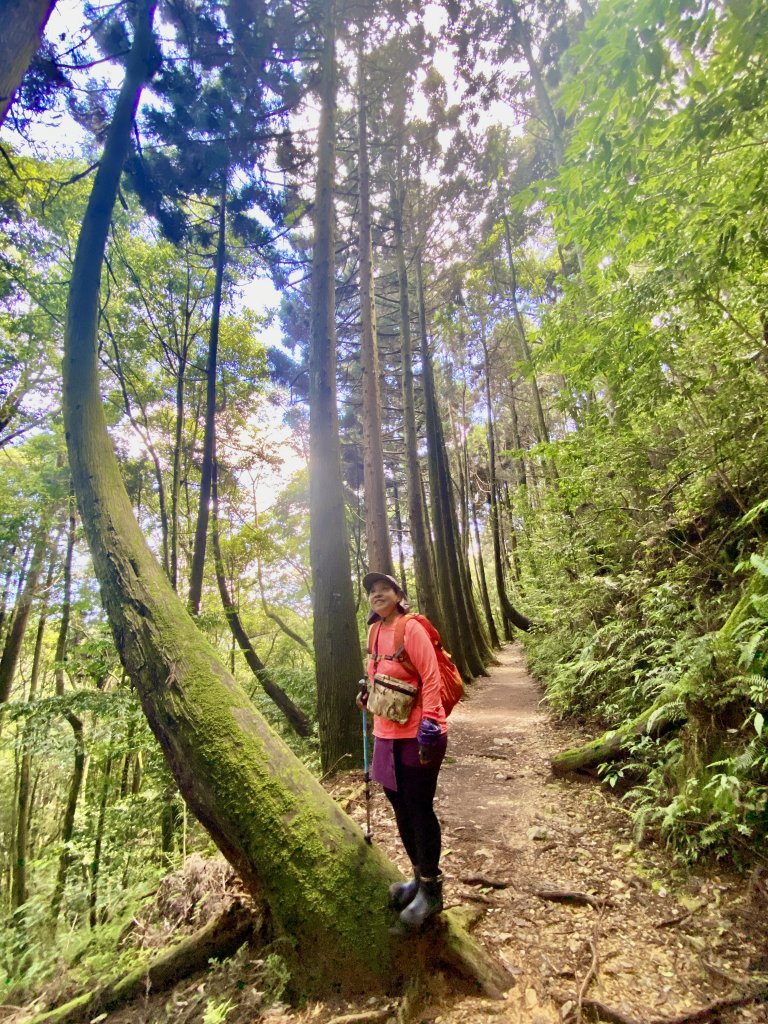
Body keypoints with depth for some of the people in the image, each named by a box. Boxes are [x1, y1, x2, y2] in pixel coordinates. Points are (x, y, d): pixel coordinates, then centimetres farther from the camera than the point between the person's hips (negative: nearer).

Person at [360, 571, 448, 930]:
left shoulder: (411, 628, -17)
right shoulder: (376, 631, 6)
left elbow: (431, 679, -20)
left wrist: (428, 724, -23)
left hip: (417, 737, -8)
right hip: (388, 736, 8)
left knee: (419, 809, 6)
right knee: (400, 807, 19)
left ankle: (431, 890, 26)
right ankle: (419, 876, 39)